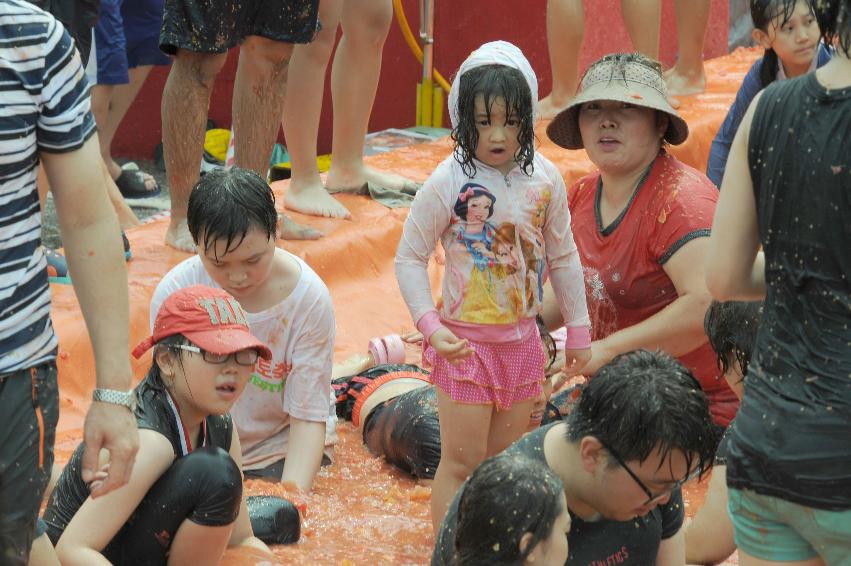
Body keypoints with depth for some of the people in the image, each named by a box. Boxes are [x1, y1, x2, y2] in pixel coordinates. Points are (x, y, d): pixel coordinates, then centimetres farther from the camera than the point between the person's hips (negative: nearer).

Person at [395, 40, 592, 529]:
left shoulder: (545, 179, -1)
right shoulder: (449, 182, -13)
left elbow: (563, 258, 10)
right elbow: (409, 258, -7)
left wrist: (578, 330, 13)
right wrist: (430, 326, -17)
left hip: (522, 338, 4)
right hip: (465, 341, -4)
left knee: (506, 458, 14)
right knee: (462, 460, -2)